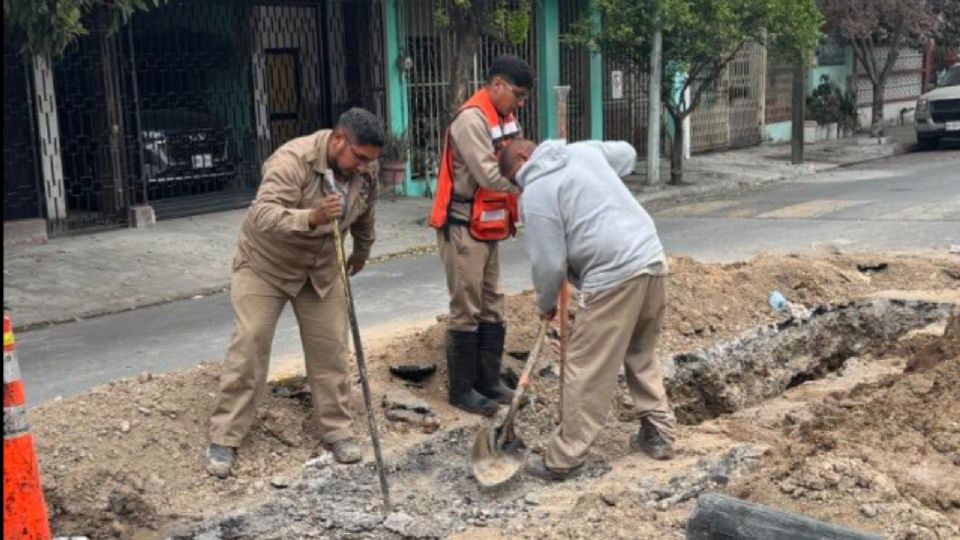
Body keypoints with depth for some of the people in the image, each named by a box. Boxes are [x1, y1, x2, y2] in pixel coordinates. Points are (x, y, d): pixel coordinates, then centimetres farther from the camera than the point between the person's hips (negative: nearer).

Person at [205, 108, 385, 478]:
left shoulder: (365, 171, -11)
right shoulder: (292, 160, -31)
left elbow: (363, 216, 10)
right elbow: (263, 214, -43)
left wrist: (362, 251, 22)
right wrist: (311, 218, -57)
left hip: (321, 268, 5)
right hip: (265, 265, -5)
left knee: (330, 348, 4)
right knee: (248, 349, -5)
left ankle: (337, 430, 17)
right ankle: (224, 439, 4)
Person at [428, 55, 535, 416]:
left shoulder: (504, 117, 12)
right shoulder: (471, 119, -19)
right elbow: (489, 175, -25)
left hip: (487, 228, 10)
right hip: (463, 228, -10)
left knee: (492, 306, 15)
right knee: (466, 310, -3)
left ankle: (488, 381, 25)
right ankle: (461, 390, 8)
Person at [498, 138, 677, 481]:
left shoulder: (536, 193, -5)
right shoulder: (584, 150, 16)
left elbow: (549, 263, -6)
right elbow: (627, 154, 36)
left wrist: (545, 303, 12)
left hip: (615, 277, -8)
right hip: (653, 260, 8)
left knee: (587, 371, -1)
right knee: (641, 355, 24)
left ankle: (563, 459, 6)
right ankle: (659, 433, 31)